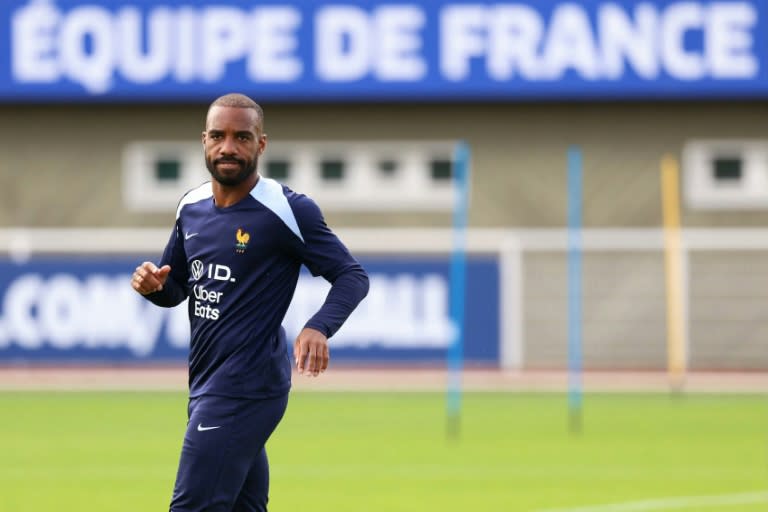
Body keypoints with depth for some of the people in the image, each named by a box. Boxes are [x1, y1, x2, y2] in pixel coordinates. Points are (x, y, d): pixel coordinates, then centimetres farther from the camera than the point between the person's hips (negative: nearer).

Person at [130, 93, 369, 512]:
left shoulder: (287, 210, -12)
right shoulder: (191, 206, 8)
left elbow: (352, 277, -9)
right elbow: (176, 288, 20)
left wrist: (318, 328, -27)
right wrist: (153, 285, -5)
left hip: (247, 387, -8)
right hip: (208, 382, 8)